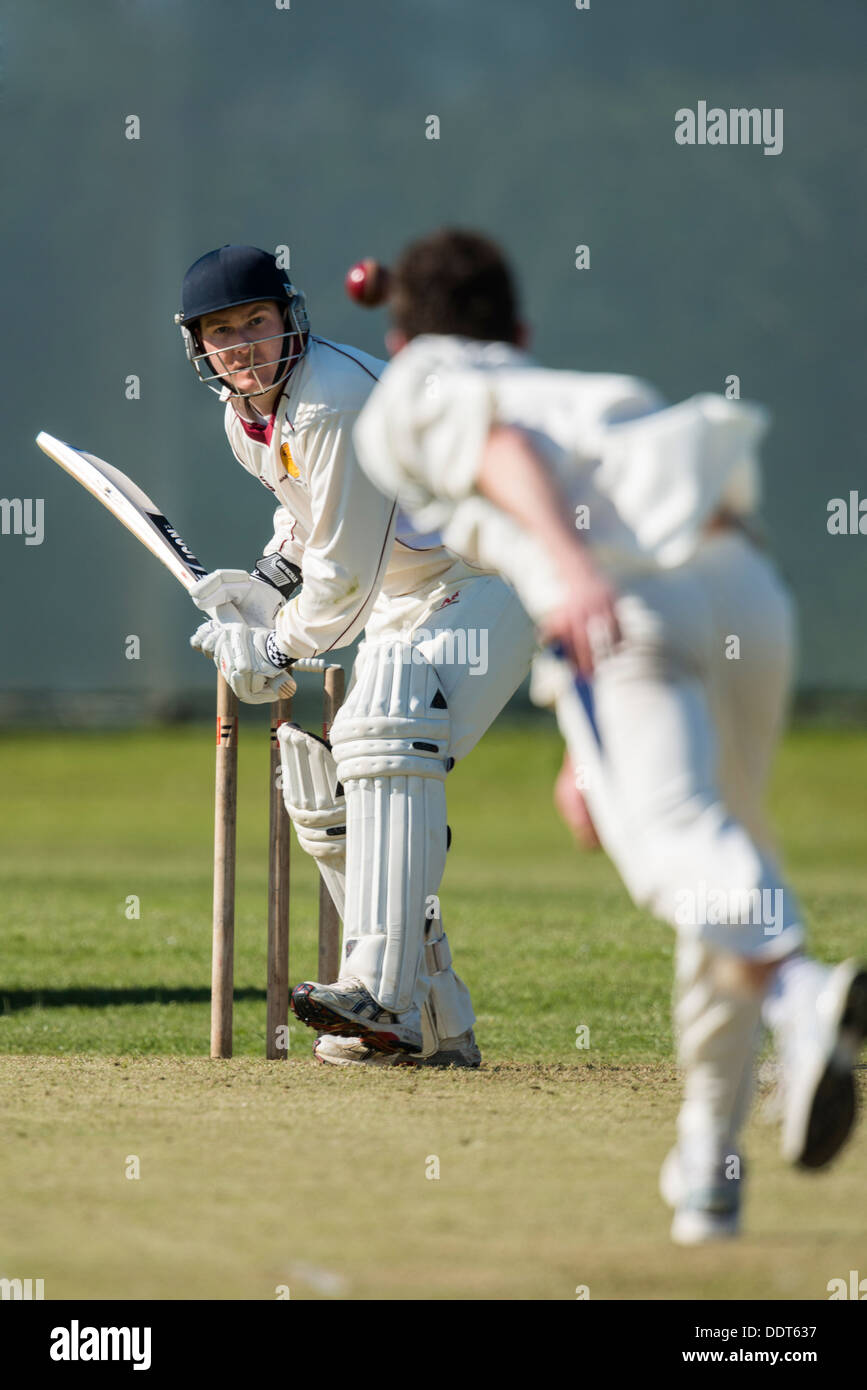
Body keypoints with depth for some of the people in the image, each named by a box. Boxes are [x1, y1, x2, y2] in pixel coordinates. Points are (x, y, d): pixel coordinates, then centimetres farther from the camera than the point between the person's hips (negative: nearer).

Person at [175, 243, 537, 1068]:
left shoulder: (338, 403, -26)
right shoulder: (246, 417, 3)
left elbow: (346, 575, -23)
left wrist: (278, 651, -10)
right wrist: (266, 584, 9)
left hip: (479, 588, -10)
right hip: (398, 608, 10)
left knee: (382, 737, -31)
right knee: (321, 790, 8)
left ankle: (384, 994, -43)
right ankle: (437, 1026, 13)